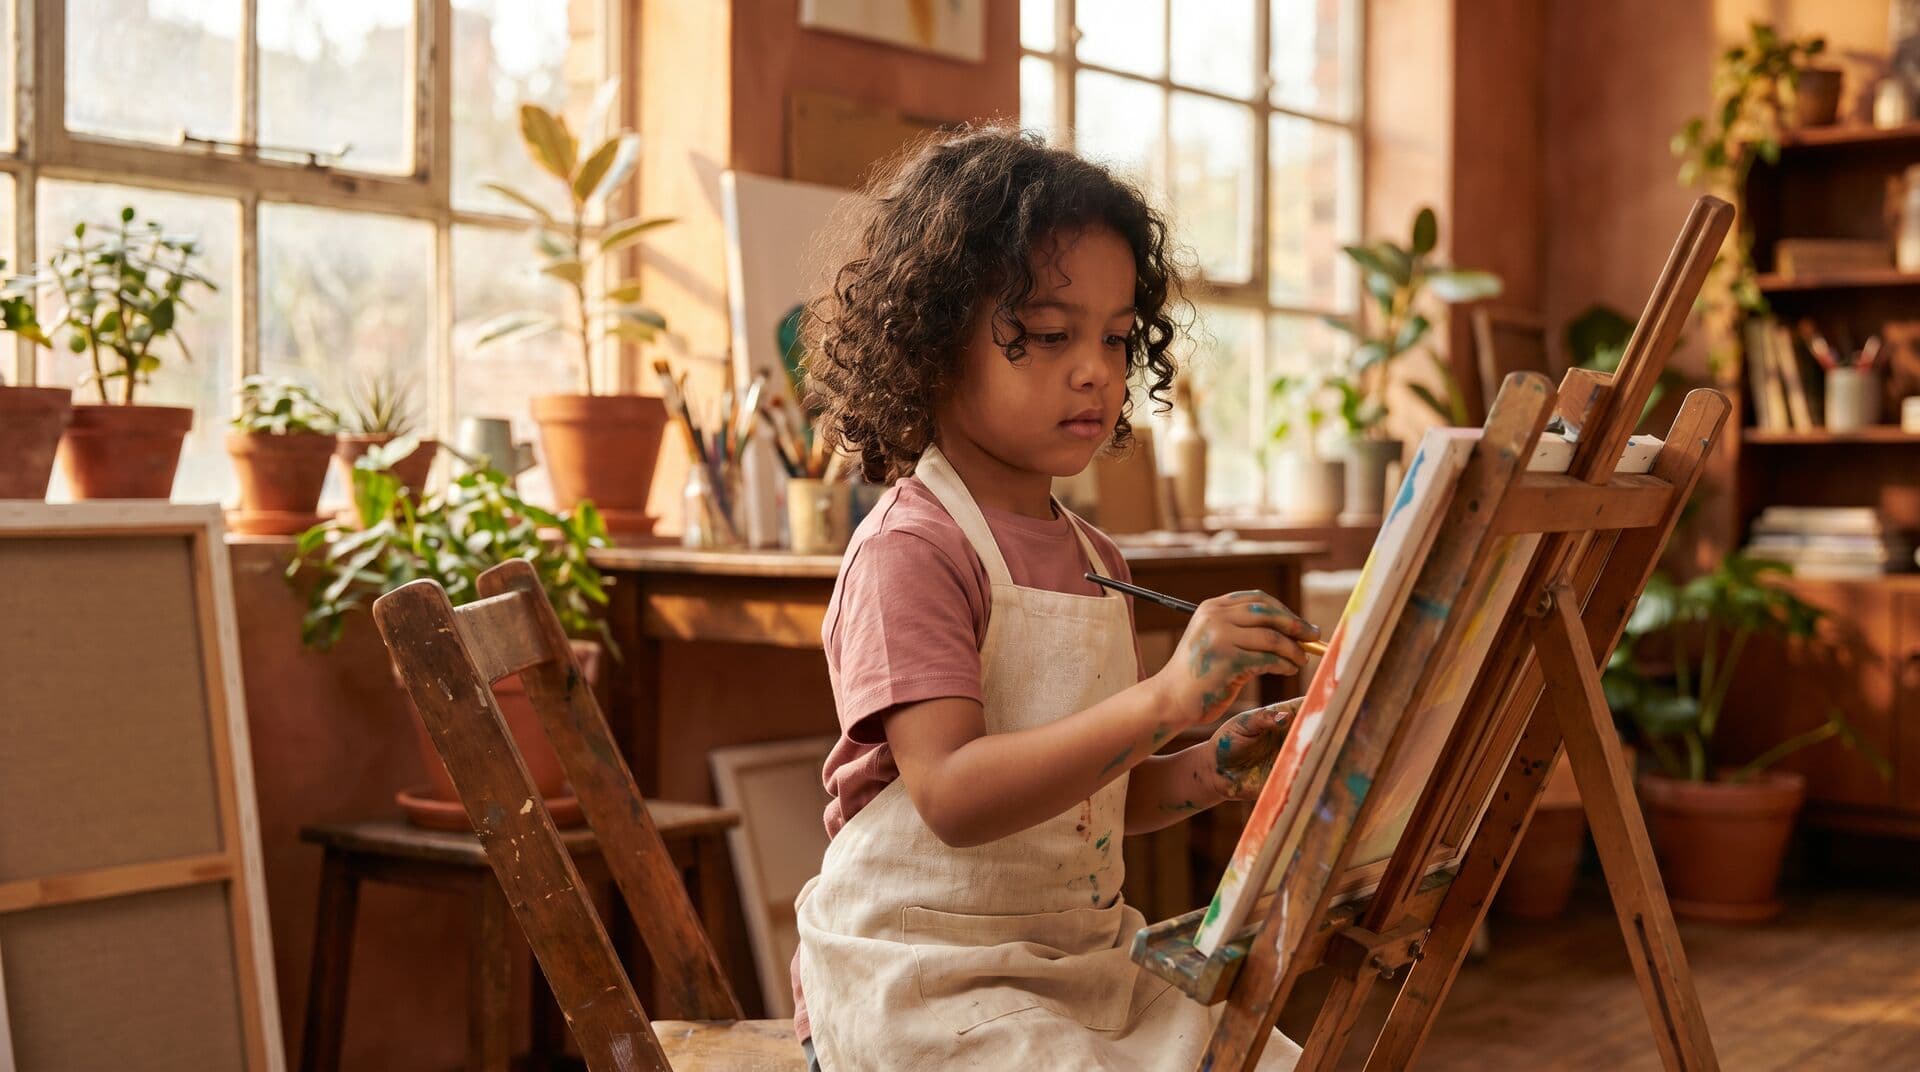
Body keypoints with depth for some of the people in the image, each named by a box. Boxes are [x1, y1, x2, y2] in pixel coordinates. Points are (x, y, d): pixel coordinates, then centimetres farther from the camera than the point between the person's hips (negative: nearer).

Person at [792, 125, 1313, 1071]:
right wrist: (1164, 698, -34)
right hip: (923, 981, -8)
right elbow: (954, 797, -26)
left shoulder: (1094, 559, 12)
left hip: (1087, 959, 8)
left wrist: (1208, 772, 2)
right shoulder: (908, 550, -14)